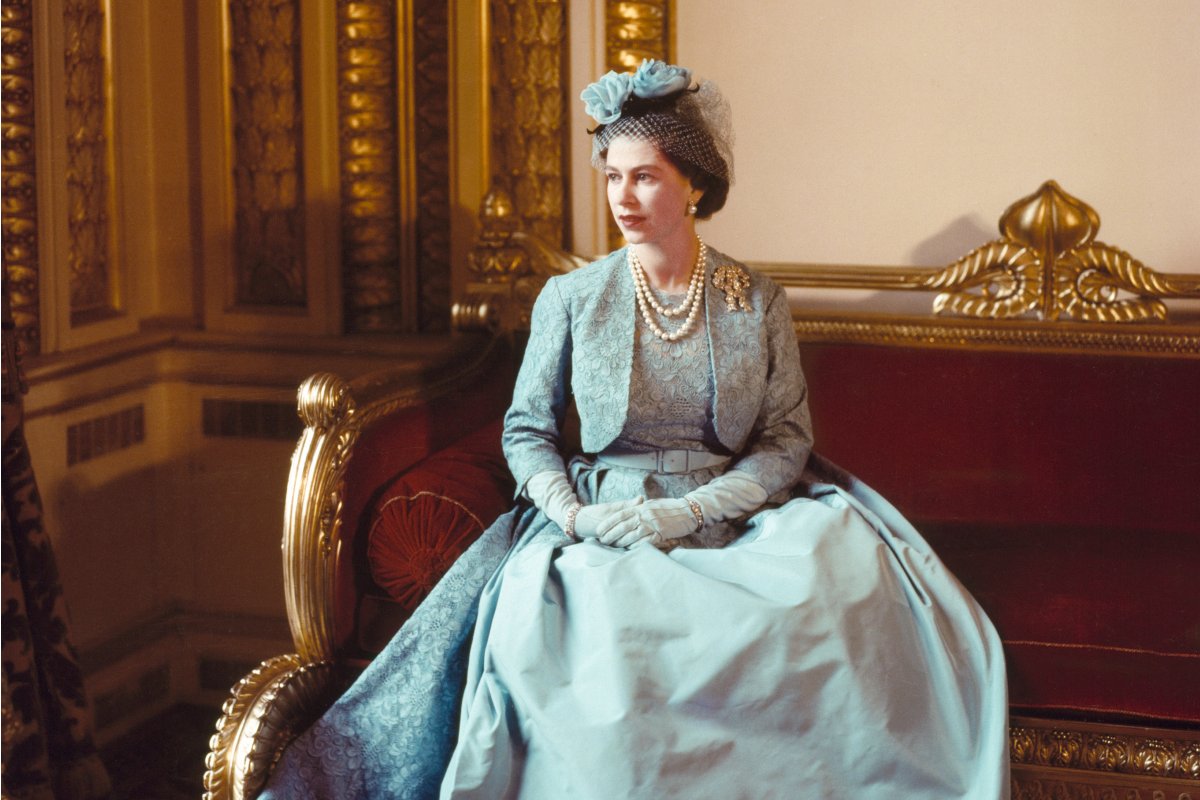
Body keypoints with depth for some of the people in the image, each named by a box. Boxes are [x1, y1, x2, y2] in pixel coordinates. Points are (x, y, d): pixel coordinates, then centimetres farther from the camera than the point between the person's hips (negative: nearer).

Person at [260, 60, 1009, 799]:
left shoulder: (759, 302, 6)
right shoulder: (570, 299, 5)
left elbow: (788, 440, 2)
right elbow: (527, 430, 8)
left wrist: (687, 513, -12)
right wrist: (575, 518, -11)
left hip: (734, 524, 0)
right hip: (600, 528, 0)